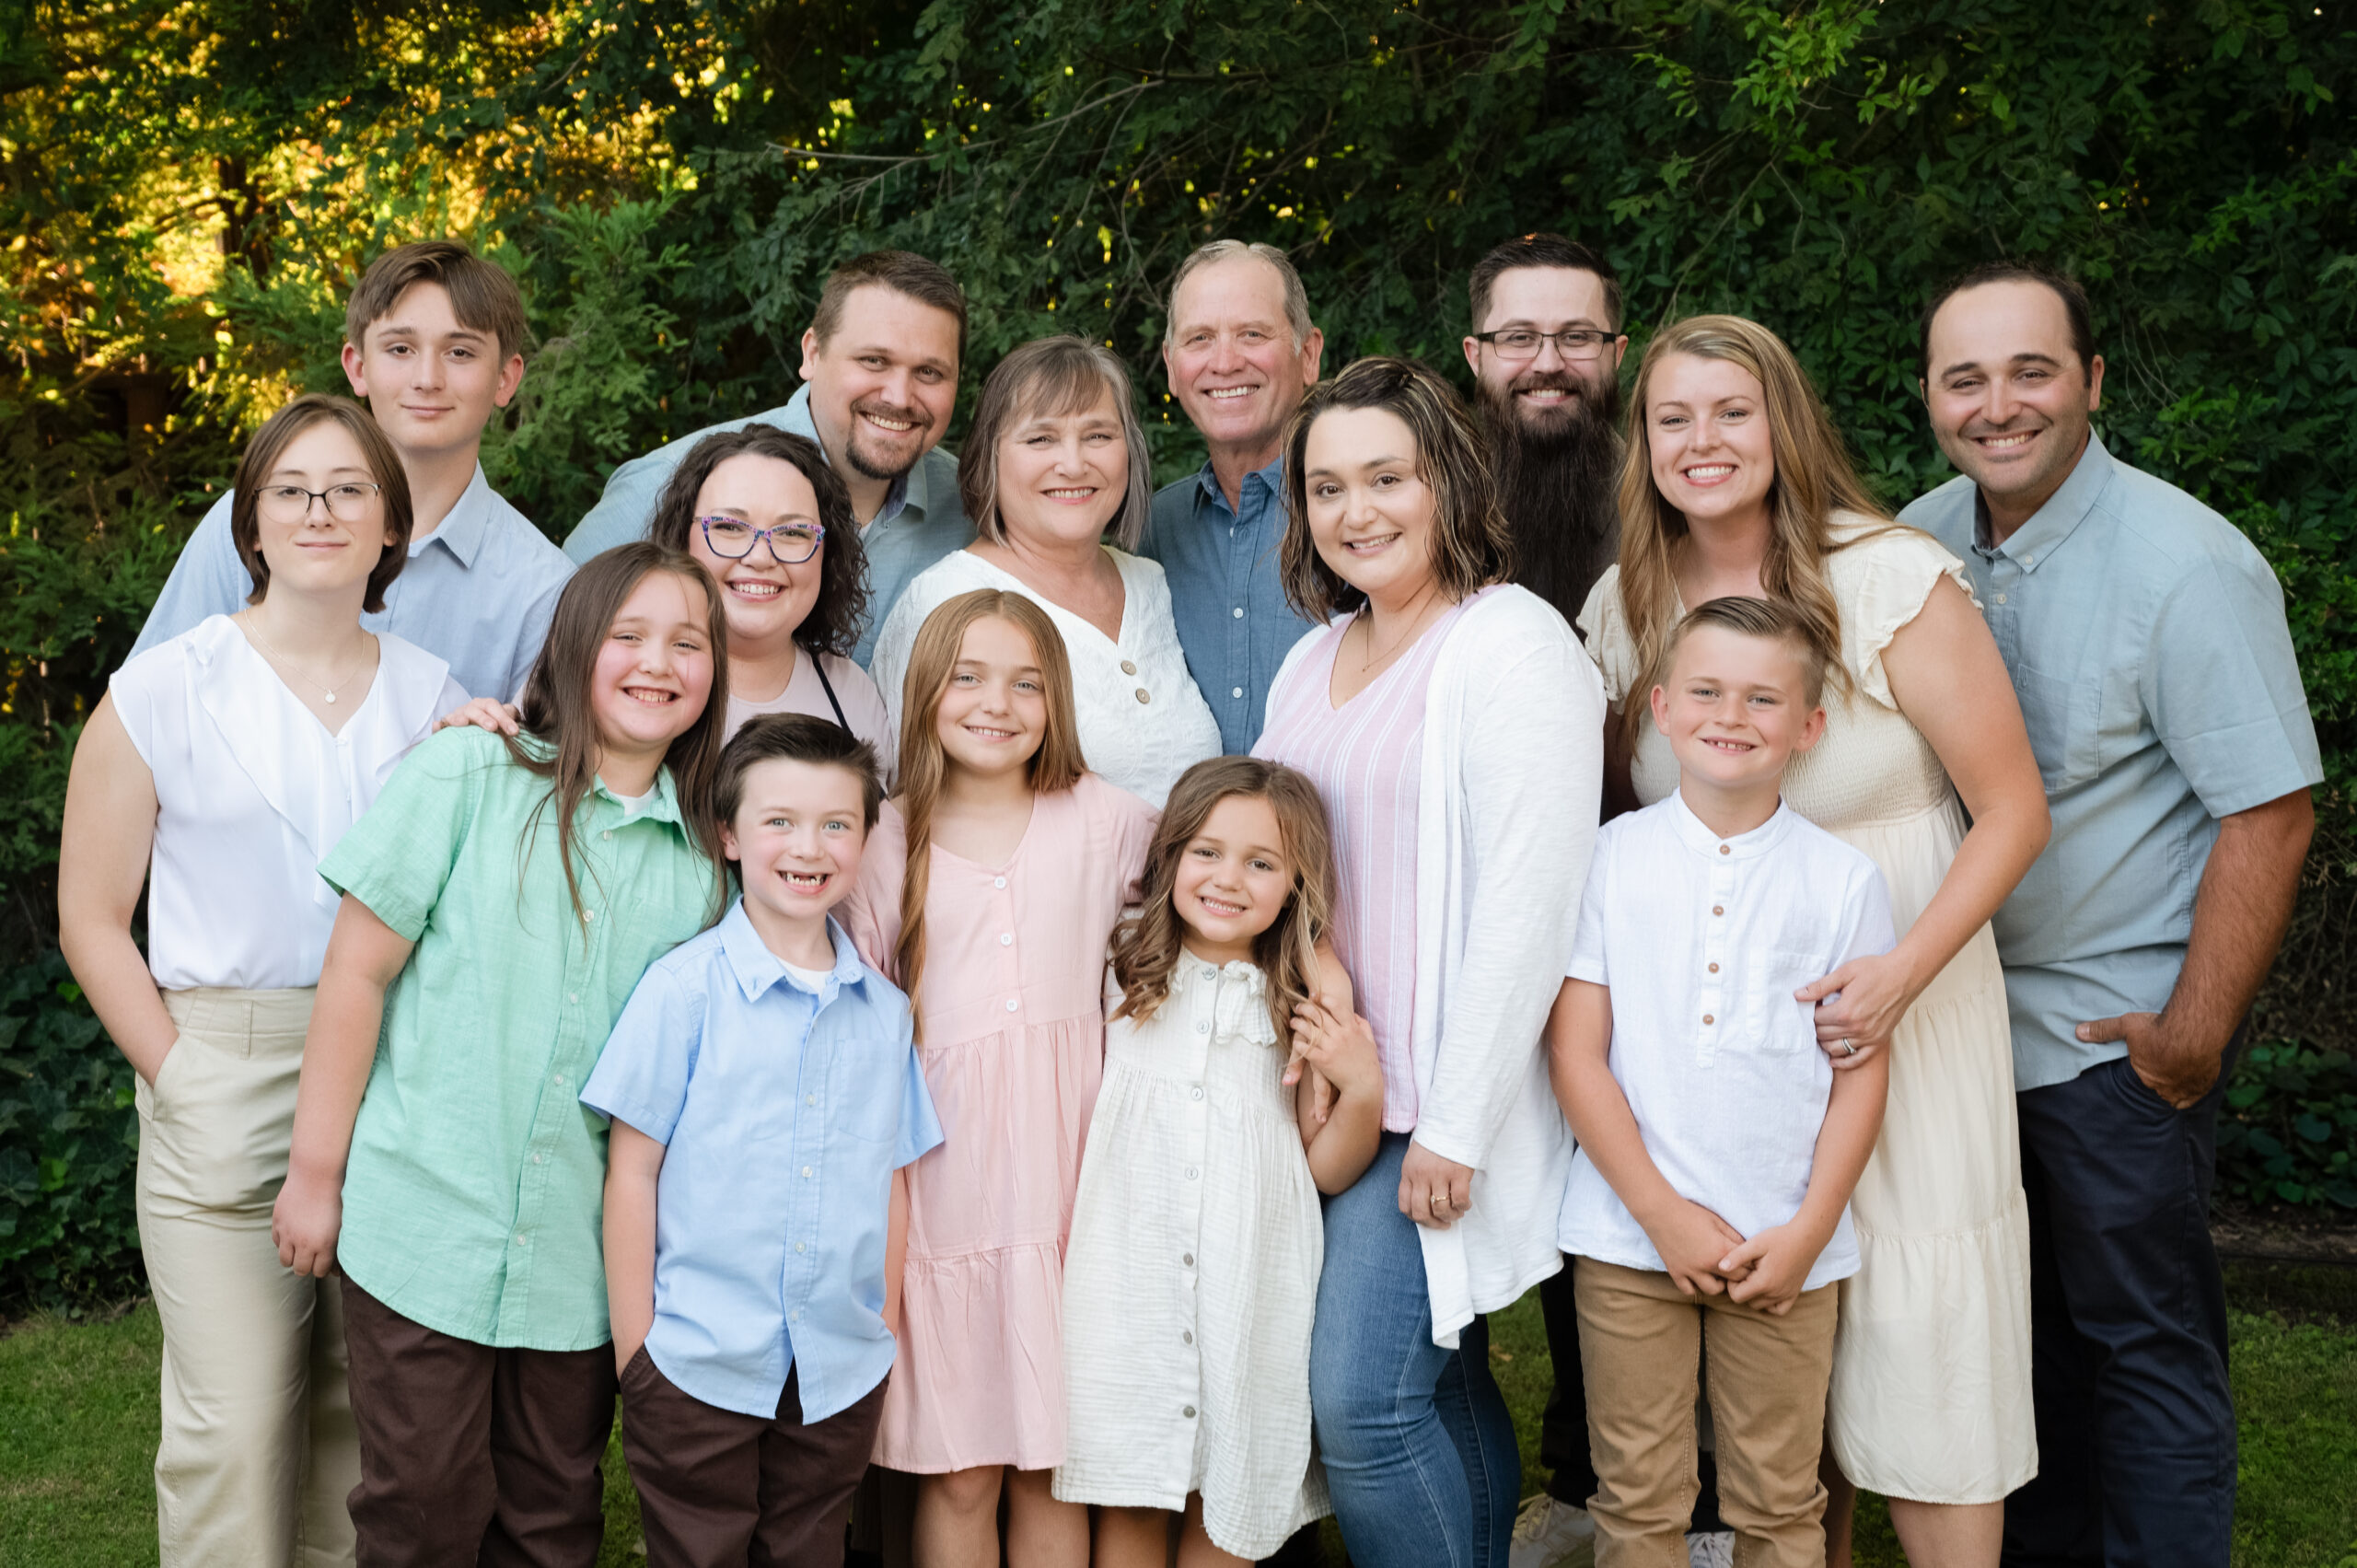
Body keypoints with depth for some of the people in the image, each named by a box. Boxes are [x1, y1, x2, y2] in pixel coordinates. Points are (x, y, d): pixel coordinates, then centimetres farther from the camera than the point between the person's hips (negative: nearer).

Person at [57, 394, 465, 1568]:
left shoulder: (437, 698, 9)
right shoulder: (163, 691, 1)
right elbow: (92, 919, 2)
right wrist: (185, 1078, -5)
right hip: (223, 1086, -2)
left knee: (370, 1412, 9)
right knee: (235, 1426, -4)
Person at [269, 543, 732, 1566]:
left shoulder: (708, 855, 4)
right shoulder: (466, 777, -4)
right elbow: (357, 971, -4)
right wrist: (316, 1172, -4)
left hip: (581, 1254, 3)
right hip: (426, 1223, -3)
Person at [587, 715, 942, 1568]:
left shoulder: (885, 1010, 5)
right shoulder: (683, 988, -7)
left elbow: (890, 1185, 10)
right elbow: (632, 1172, -6)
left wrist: (885, 1333, 9)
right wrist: (634, 1346, -6)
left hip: (841, 1372, 4)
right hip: (697, 1363, -3)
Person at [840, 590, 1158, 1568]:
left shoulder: (1104, 822, 4)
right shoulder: (891, 842, 4)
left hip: (1067, 1170, 1)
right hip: (943, 1177, 0)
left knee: (1054, 1468, 7)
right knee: (957, 1473, 5)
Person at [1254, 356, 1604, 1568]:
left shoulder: (1511, 643, -11)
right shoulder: (1316, 661, 14)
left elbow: (1531, 898, -17)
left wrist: (1456, 1123, -18)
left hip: (1445, 1104, -7)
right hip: (1335, 1089, 7)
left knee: (1363, 1402, -9)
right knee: (1440, 1386, 13)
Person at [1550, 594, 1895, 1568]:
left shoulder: (1843, 879, 1)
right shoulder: (1609, 859, -1)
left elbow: (1863, 1071, 2)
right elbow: (1575, 1054, -3)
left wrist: (1808, 1230, -6)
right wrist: (1662, 1213, -9)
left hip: (1787, 1246, 1)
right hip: (1628, 1235, 0)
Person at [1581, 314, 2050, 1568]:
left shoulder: (1893, 580, -12)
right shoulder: (1624, 606, 1)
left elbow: (2011, 811, -10)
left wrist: (1902, 976, -21)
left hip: (1902, 1007, -4)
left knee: (1914, 1323, -2)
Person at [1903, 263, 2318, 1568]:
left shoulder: (2186, 564, -17)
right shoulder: (1922, 540, 1)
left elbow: (2269, 808, -16)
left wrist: (2195, 1034, -15)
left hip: (2116, 1032, -6)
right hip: (1959, 1010, 6)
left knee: (2142, 1338, 5)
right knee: (2019, 1314, 18)